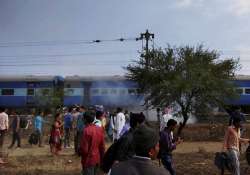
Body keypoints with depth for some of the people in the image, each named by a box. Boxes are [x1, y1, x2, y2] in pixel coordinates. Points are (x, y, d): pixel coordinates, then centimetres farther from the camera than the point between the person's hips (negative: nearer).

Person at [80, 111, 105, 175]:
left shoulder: (86, 130, -20)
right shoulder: (100, 129, 0)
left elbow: (84, 149, -18)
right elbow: (102, 146, 5)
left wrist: (80, 152, 3)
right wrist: (101, 158, 15)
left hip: (88, 160, -6)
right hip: (97, 159, 7)